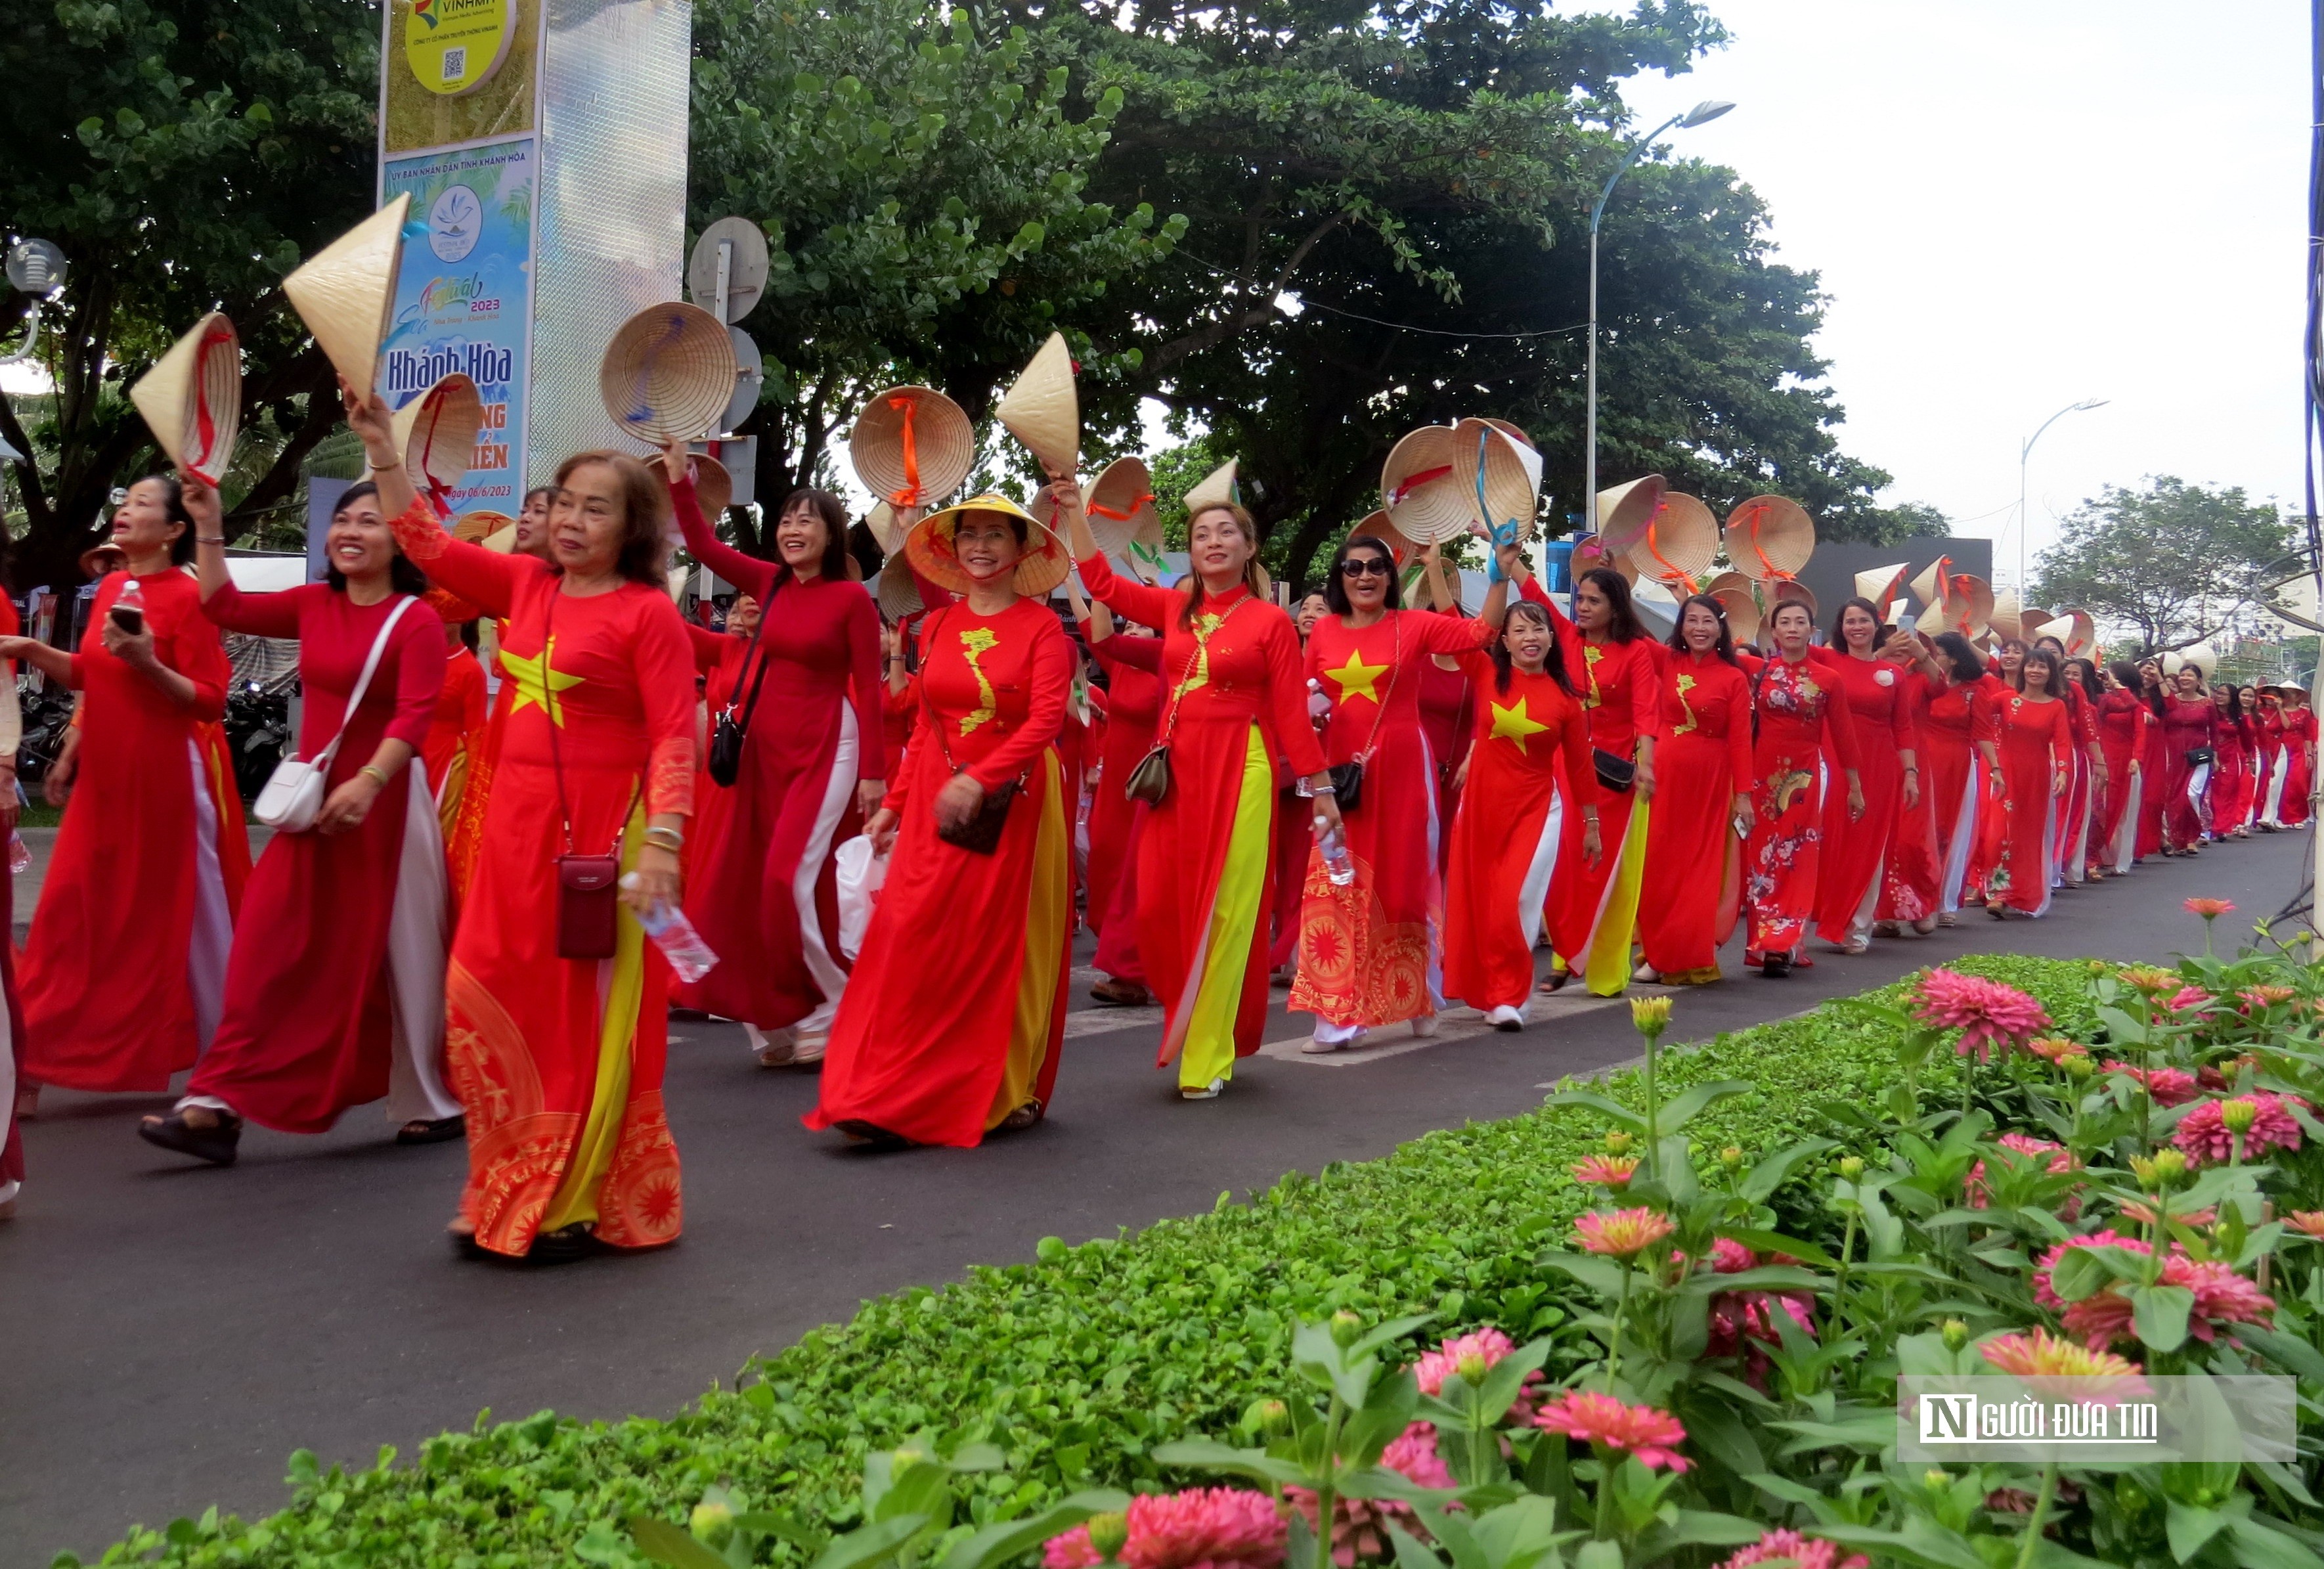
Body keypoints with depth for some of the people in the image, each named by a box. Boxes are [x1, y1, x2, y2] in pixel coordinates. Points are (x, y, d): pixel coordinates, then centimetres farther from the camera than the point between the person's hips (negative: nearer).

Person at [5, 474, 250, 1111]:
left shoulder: (187, 596, -11)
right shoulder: (109, 587, 10)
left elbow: (211, 701, -13)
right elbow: (89, 676, 19)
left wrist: (148, 663, -26)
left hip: (167, 776, -7)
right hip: (106, 776, 7)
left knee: (177, 914, 2)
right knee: (73, 911, 7)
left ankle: (225, 1059, 16)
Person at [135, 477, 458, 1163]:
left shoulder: (417, 620, -9)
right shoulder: (313, 605, 10)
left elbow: (415, 716, -19)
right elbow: (225, 607, 16)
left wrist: (368, 782, -30)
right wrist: (208, 525, 10)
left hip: (384, 803, -6)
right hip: (310, 798, 6)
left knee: (395, 951, 4)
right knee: (270, 946, 2)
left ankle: (435, 1103, 20)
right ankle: (218, 1105, 4)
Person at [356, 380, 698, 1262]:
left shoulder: (647, 612, -7)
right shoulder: (524, 586, 11)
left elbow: (675, 739, -12)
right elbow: (427, 546, 19)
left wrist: (662, 841, -21)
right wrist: (383, 448, 13)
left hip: (601, 829, -7)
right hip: (515, 824, 7)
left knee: (587, 1019, 0)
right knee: (487, 1007, 9)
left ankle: (582, 1205, 14)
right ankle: (510, 1198, 23)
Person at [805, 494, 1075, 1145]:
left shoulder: (1042, 628, -3)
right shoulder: (937, 627, 10)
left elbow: (1046, 721, -14)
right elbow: (926, 727, 14)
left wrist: (979, 779, -26)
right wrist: (894, 803, 9)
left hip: (1013, 806, -3)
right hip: (936, 802, 3)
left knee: (1005, 947, 4)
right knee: (915, 939, -4)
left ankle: (1010, 1091, 17)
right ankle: (892, 1097, 0)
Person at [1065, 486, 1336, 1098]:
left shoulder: (1271, 622, -1)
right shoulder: (1174, 608, 11)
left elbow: (1291, 711, 0)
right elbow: (1101, 581, 7)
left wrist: (1320, 787, 0)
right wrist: (1074, 508, 2)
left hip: (1238, 770, -4)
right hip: (1175, 768, 4)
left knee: (1222, 910, -3)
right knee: (1159, 905, 0)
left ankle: (1207, 1057, 7)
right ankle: (1187, 1021, 24)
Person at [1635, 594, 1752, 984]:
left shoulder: (1734, 679, 0)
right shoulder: (1667, 665, 5)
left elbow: (1740, 740, -3)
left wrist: (1743, 795, -6)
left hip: (1711, 782, -2)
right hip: (1665, 777, 2)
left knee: (1702, 870, 3)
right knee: (1659, 867, 3)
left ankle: (1693, 958, 12)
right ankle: (1657, 954, 13)